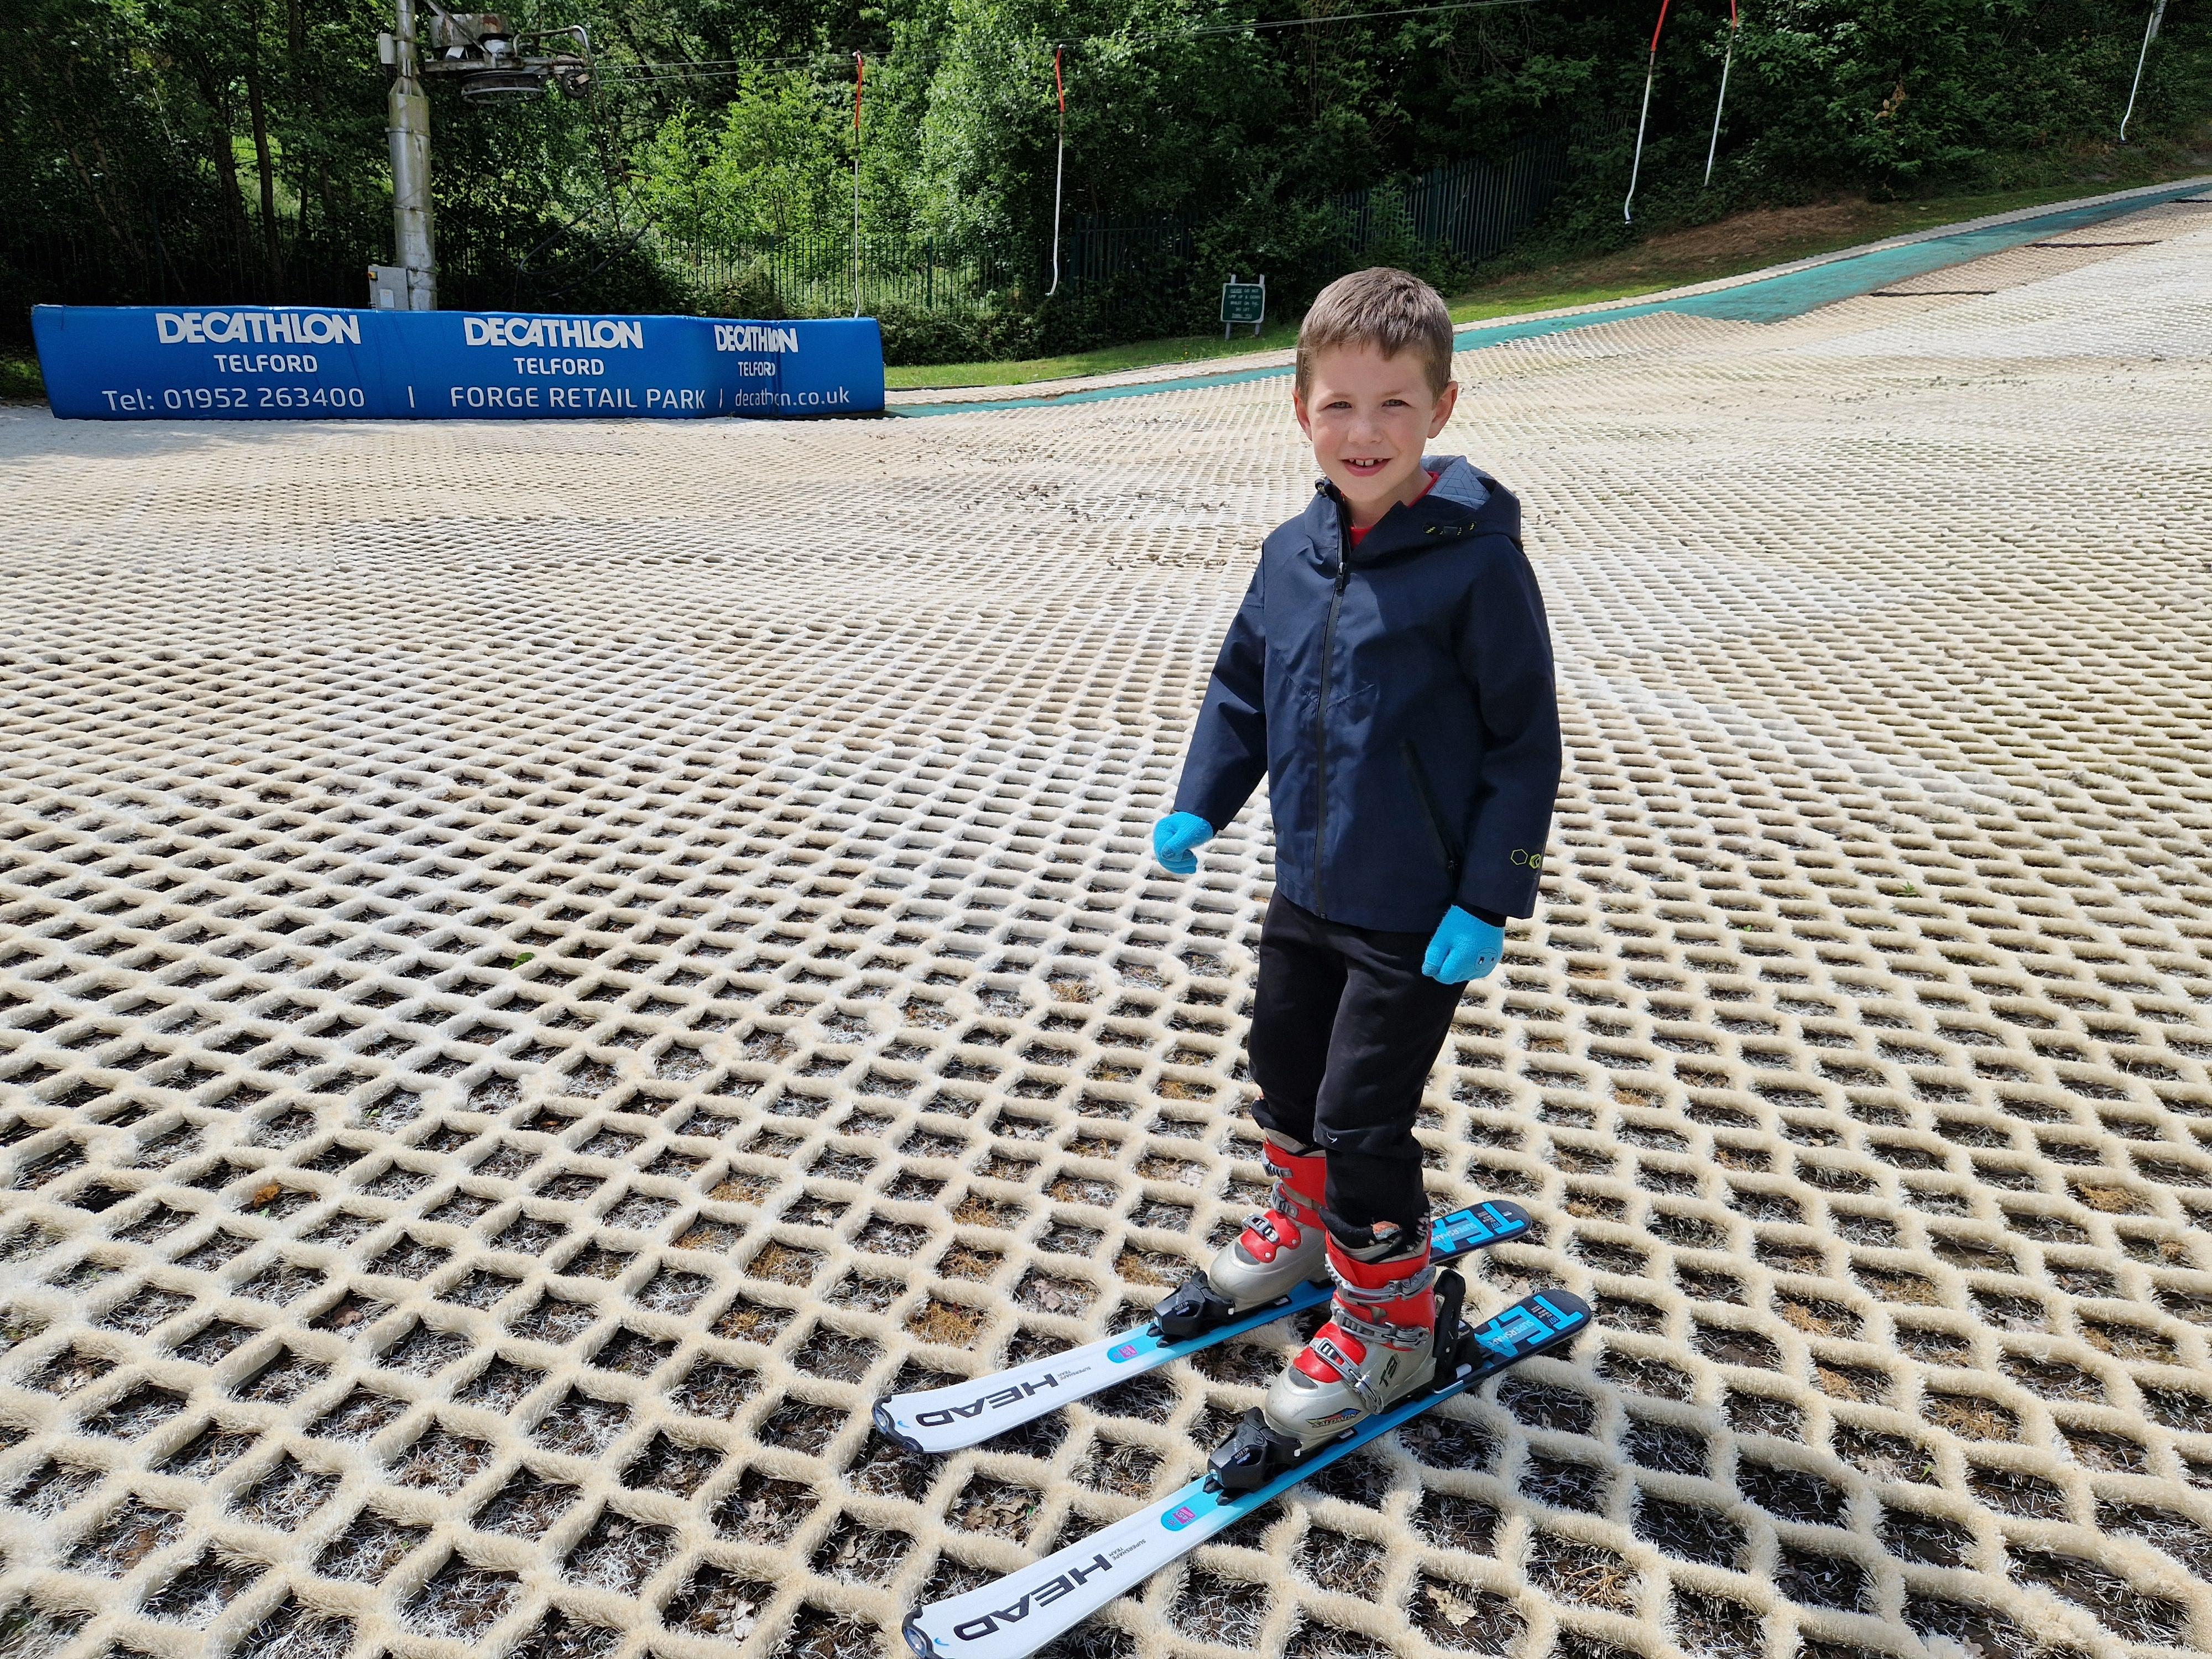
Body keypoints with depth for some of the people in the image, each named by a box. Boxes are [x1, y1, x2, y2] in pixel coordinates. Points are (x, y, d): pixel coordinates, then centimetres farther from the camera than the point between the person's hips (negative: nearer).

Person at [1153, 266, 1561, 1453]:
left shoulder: (1477, 560, -18)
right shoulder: (1294, 554, 0)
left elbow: (1525, 741, -14)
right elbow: (1244, 687, 13)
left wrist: (1489, 899, -16)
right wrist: (1200, 805, 4)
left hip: (1418, 917, -6)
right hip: (1306, 889, 7)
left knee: (1361, 1119, 2)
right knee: (1284, 1066, 22)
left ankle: (1388, 1322, 25)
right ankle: (1305, 1222, 49)